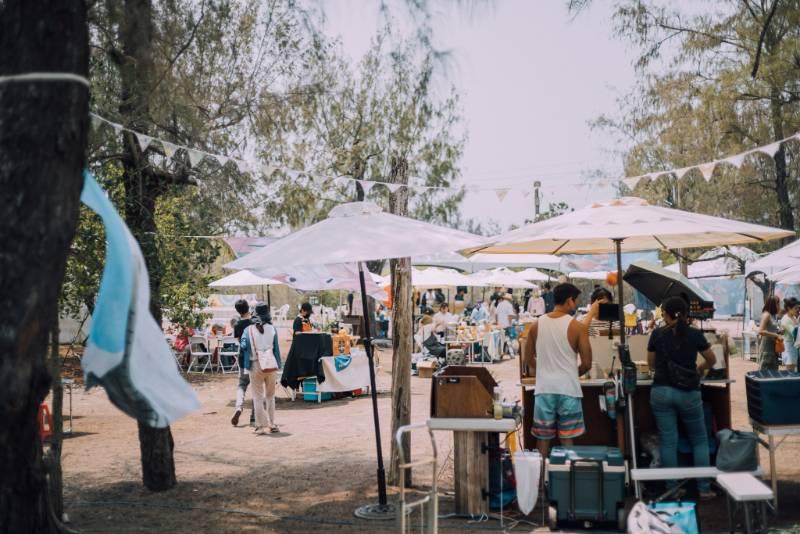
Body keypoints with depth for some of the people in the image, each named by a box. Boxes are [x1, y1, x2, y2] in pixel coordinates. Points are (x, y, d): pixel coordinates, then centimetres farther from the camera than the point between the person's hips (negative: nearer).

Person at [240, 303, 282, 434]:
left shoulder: (249, 330, -1)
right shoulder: (272, 329, 0)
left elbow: (244, 346, -8)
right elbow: (276, 349, 1)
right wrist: (278, 365, 6)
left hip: (256, 365, -1)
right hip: (271, 365, 1)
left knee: (258, 397, 7)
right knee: (270, 396, 15)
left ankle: (261, 426, 4)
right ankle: (272, 424, 16)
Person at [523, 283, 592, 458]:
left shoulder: (537, 325, 4)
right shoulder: (578, 327, -7)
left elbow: (528, 360, 11)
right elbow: (587, 364, -4)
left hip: (544, 389, 3)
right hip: (568, 389, -3)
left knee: (542, 438, 10)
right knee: (567, 440, 6)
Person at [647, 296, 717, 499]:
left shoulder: (657, 334, 0)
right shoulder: (695, 334, -2)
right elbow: (712, 361, 12)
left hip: (661, 391, 1)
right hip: (688, 393, 0)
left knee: (668, 441, 5)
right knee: (699, 440, 14)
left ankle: (673, 489, 8)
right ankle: (704, 488, 12)